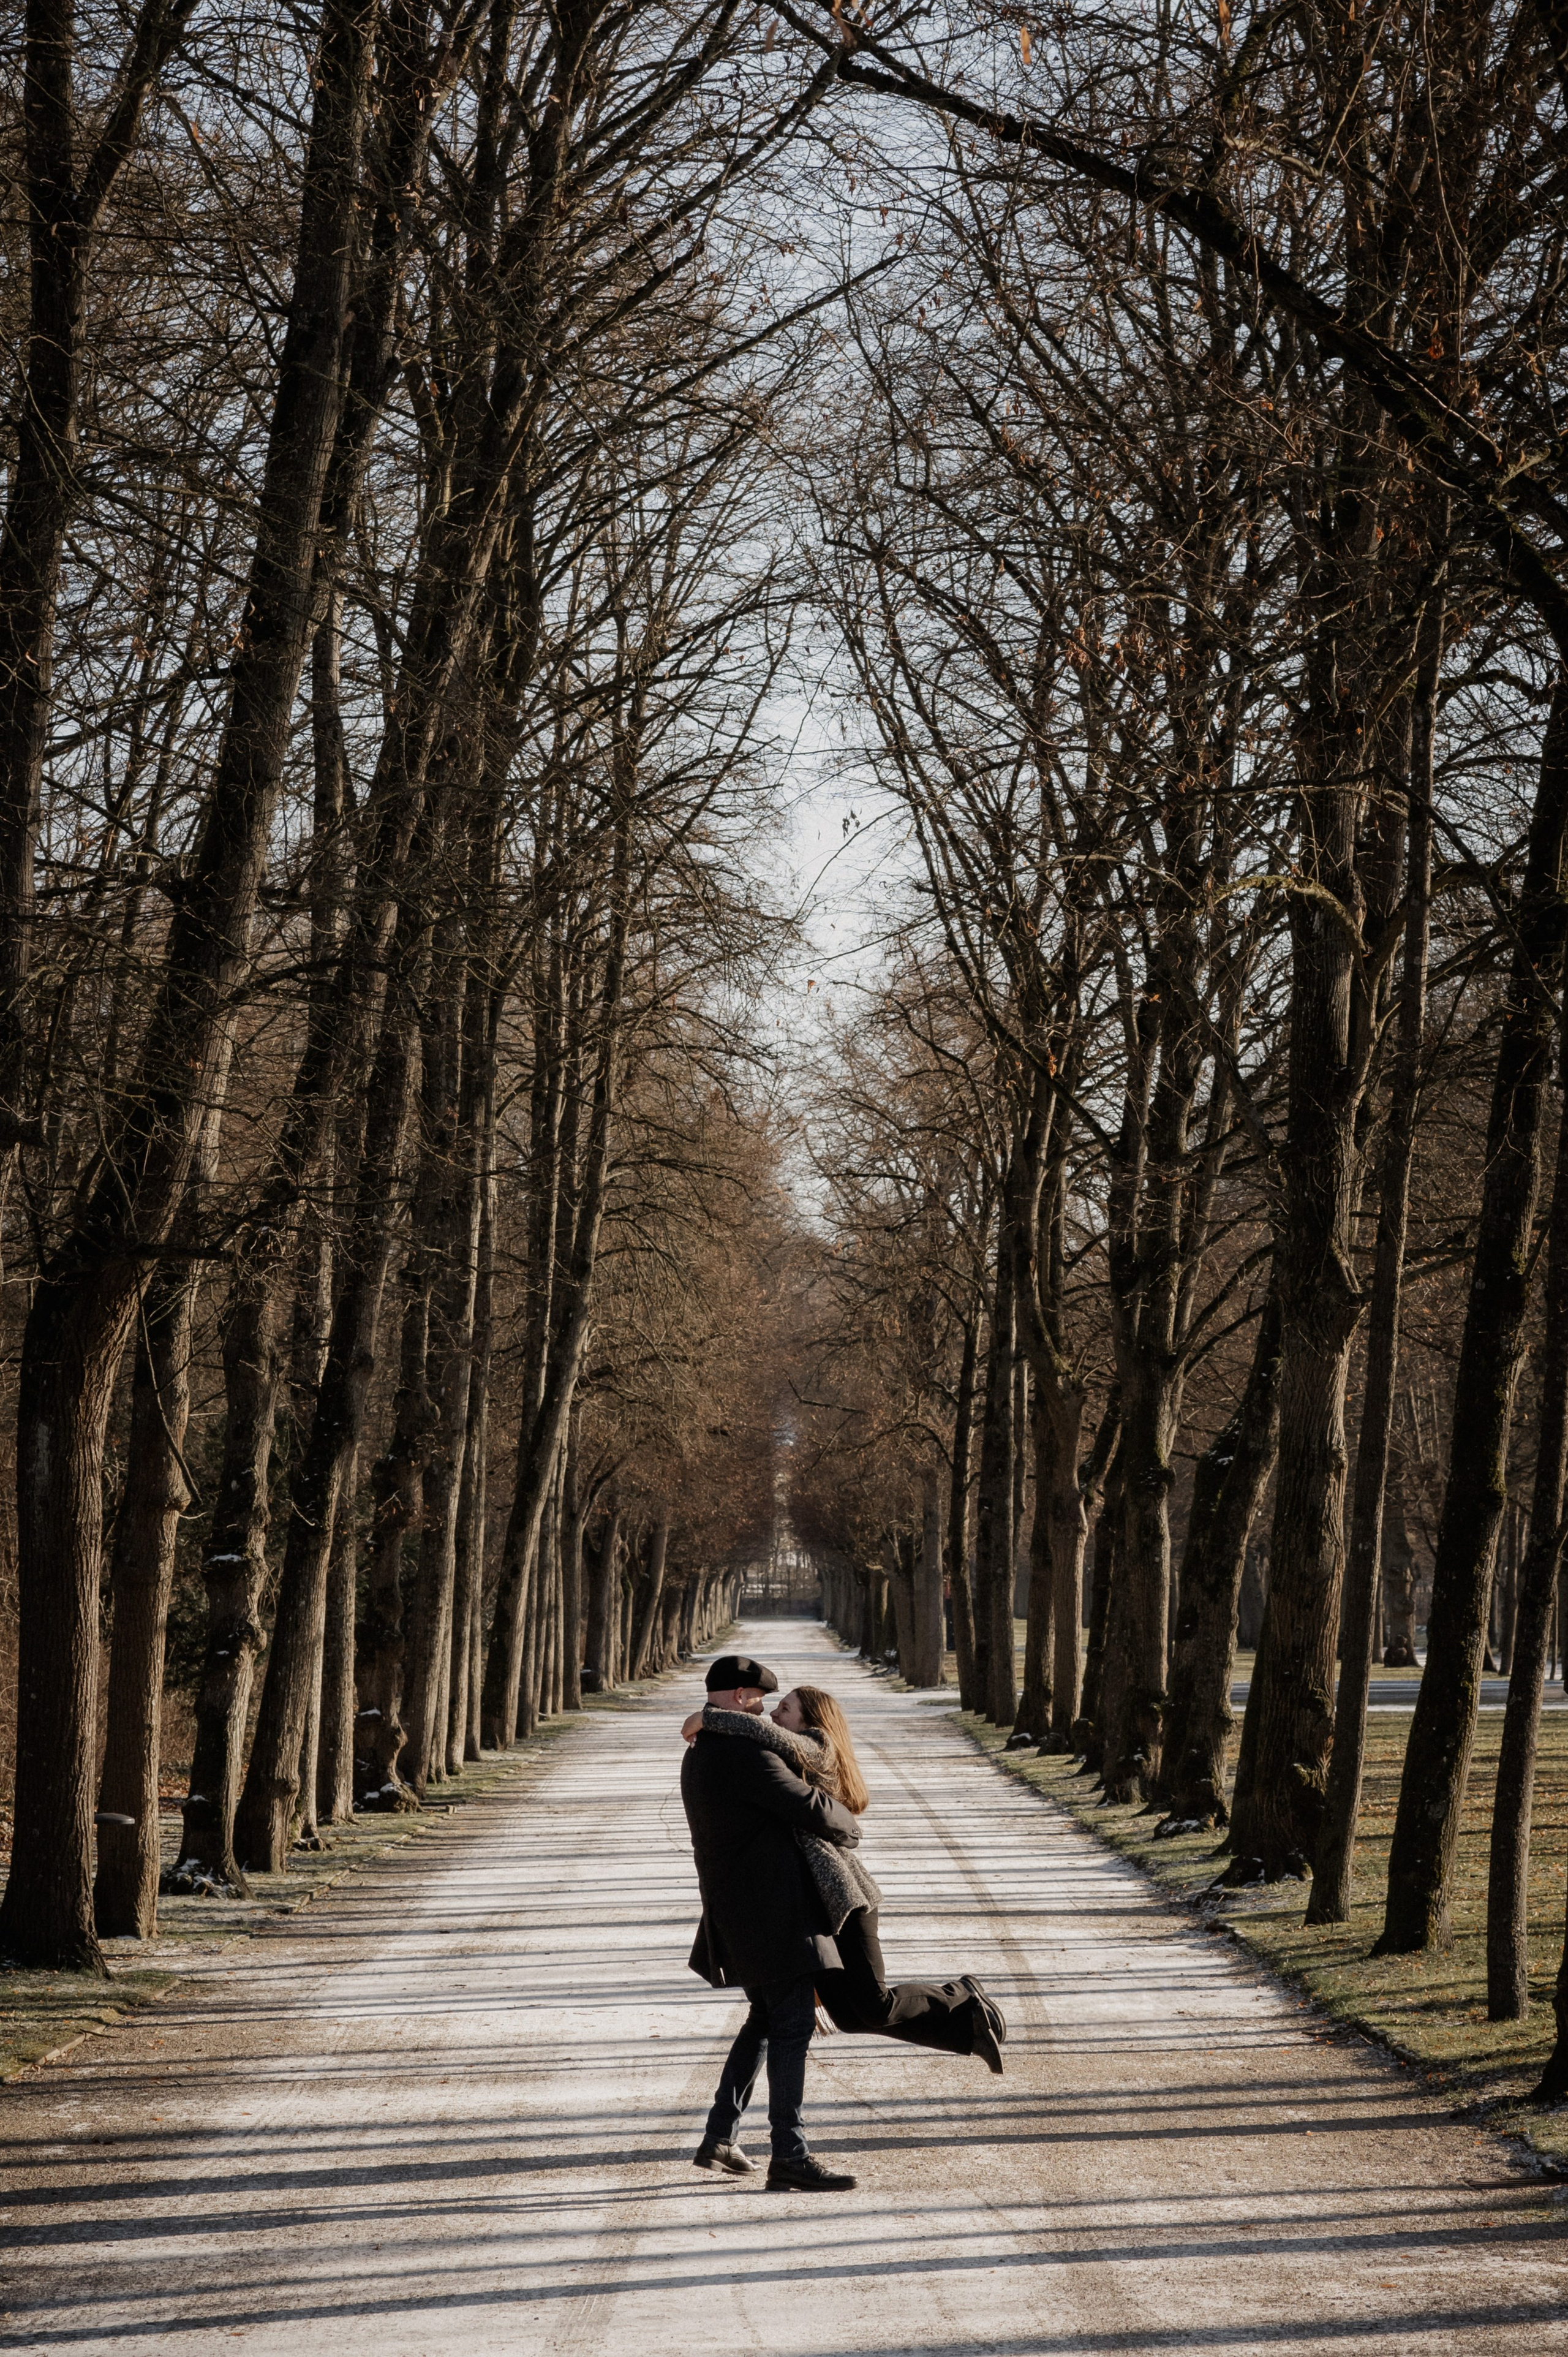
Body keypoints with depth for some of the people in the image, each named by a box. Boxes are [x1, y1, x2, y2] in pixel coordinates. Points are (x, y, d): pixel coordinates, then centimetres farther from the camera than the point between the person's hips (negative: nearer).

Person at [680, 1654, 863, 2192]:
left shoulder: (699, 1755, 15)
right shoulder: (746, 1754, -18)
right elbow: (811, 1809, -16)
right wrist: (848, 1828, 5)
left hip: (734, 1905, 10)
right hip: (769, 1906, -10)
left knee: (765, 2018, 19)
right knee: (793, 2023, -8)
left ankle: (719, 2138, 21)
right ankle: (789, 2156, -8)